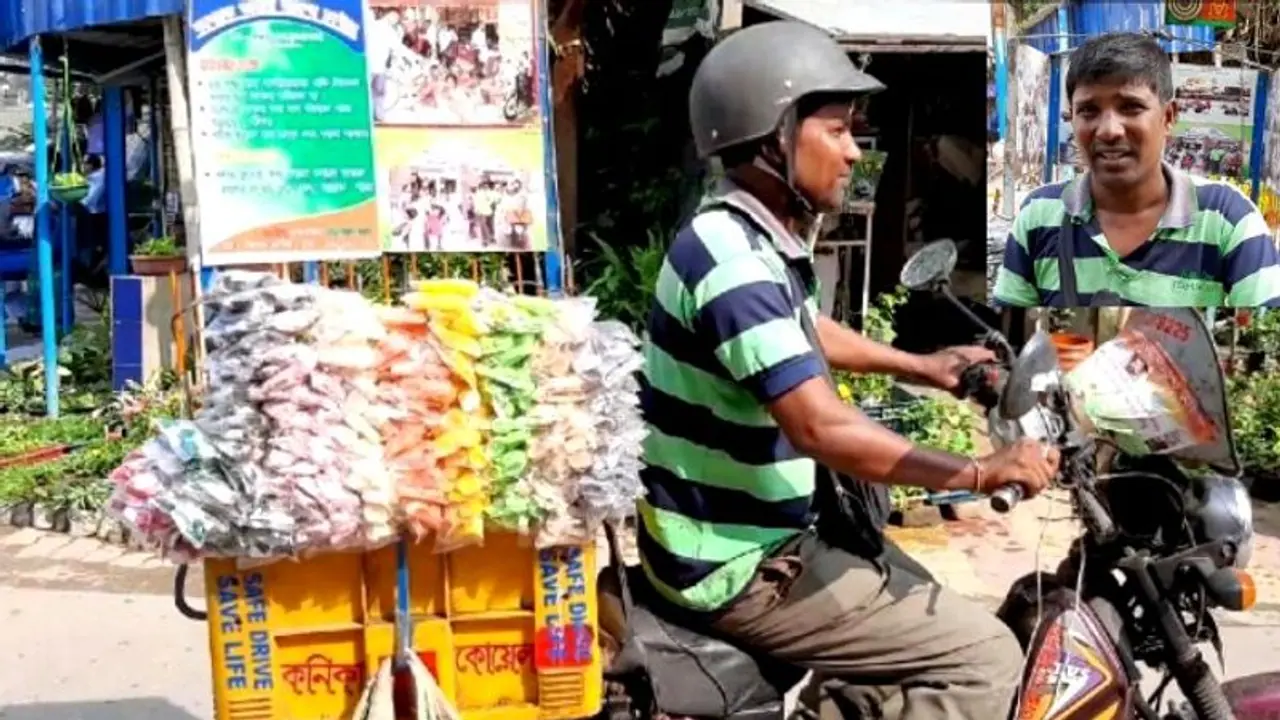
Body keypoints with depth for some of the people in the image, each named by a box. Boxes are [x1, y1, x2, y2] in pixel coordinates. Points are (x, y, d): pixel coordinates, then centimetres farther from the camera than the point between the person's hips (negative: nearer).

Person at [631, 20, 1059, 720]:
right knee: (986, 660, -10)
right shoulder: (735, 260, -24)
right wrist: (978, 472, -25)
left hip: (744, 536, 10)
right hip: (739, 569, -10)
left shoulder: (751, 236, 7)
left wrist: (921, 366, 30)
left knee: (925, 604, 27)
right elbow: (820, 427, -31)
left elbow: (805, 333, 27)